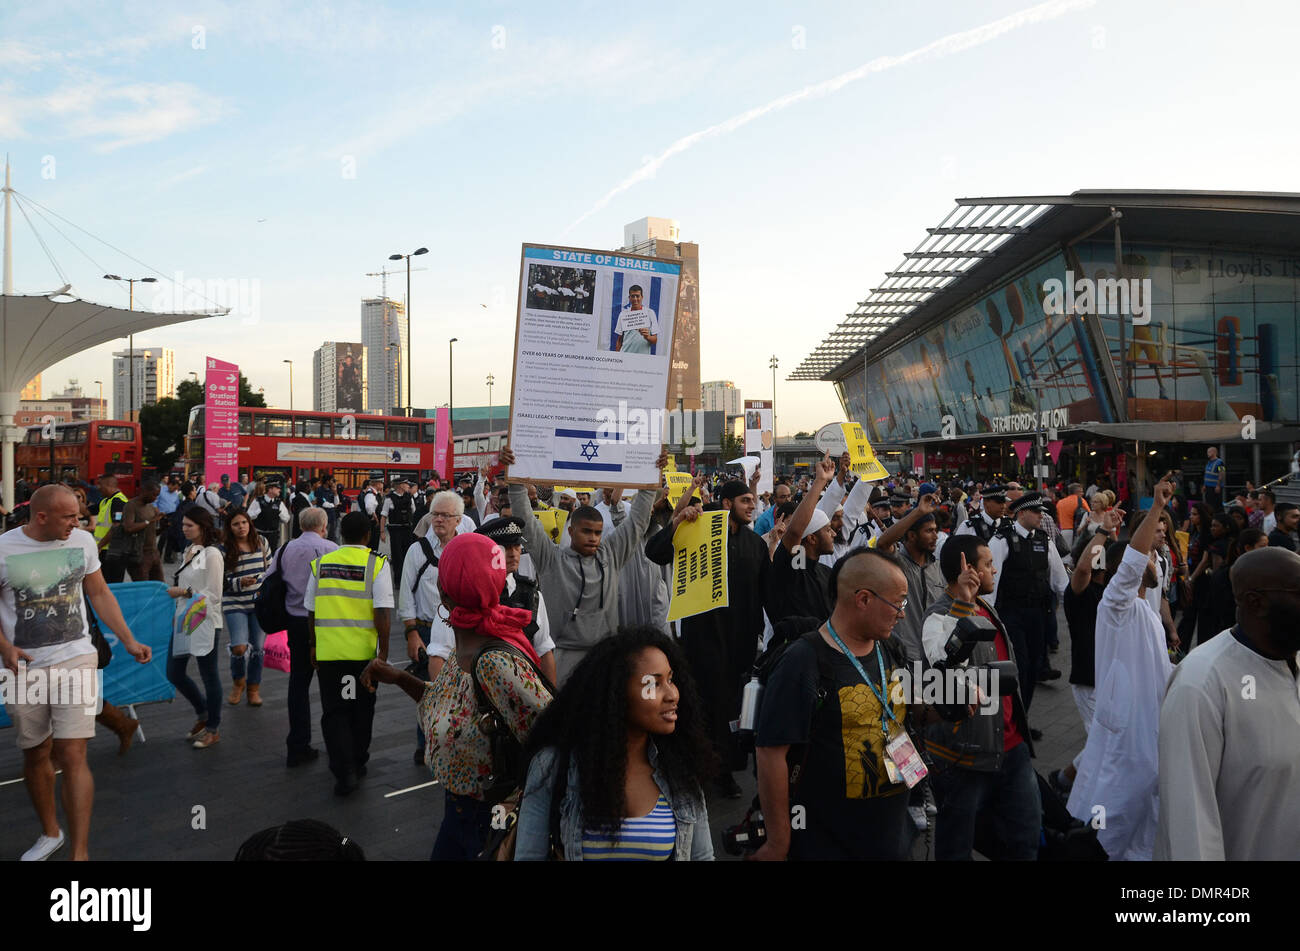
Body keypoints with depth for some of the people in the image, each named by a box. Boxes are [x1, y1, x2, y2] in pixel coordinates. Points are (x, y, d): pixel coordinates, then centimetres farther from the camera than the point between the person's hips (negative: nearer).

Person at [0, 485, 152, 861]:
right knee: (36, 755, 14)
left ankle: (80, 852, -2)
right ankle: (50, 833, 35)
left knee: (72, 755, -6)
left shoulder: (83, 541, -1)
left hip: (75, 660, 0)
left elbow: (100, 594, 9)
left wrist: (129, 641, 2)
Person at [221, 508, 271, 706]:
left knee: (258, 647, 6)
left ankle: (254, 689, 24)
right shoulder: (224, 549, -6)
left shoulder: (261, 542, 3)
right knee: (239, 647, -14)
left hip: (260, 603, 3)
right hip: (235, 604, -3)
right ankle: (238, 682, 17)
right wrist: (240, 583, -23)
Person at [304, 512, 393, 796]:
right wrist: (383, 651, -8)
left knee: (334, 711, 7)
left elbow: (311, 612, 8)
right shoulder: (376, 564, -7)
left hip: (328, 651, 1)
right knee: (361, 710, 16)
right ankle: (357, 764, 31)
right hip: (364, 651, -1)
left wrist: (314, 646, 19)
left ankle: (344, 770, -4)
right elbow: (382, 613, -14)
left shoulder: (321, 563, 3)